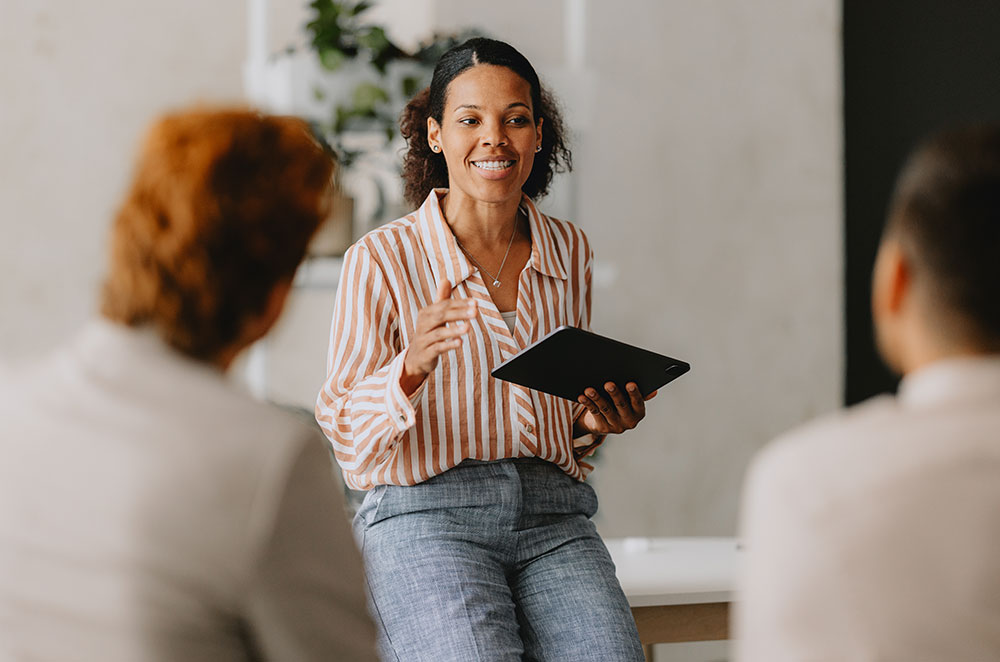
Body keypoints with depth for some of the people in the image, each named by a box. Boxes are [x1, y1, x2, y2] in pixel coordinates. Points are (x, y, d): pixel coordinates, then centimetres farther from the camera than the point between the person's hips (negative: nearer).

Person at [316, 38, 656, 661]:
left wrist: (600, 420, 2)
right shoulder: (382, 258, 1)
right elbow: (345, 436, -2)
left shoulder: (569, 251, 14)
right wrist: (411, 370, -21)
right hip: (425, 515, -3)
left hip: (553, 518, 4)